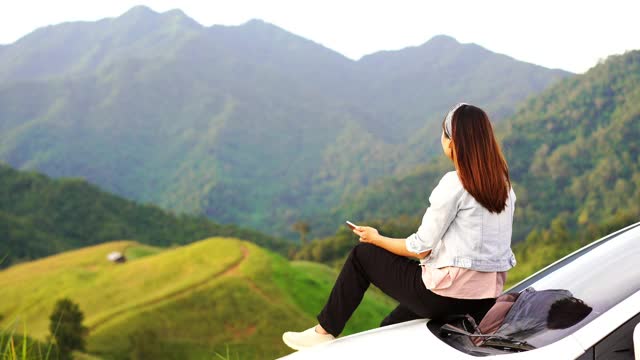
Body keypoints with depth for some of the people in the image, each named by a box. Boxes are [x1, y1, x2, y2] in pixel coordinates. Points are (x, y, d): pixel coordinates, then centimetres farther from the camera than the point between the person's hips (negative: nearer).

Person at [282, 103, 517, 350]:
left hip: (449, 294, -7)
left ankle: (324, 332, 22)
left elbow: (420, 249, -14)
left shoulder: (455, 183, -17)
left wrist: (375, 238, 3)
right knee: (391, 329, 29)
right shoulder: (503, 181, 5)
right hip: (487, 300, 7)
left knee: (362, 255, 13)